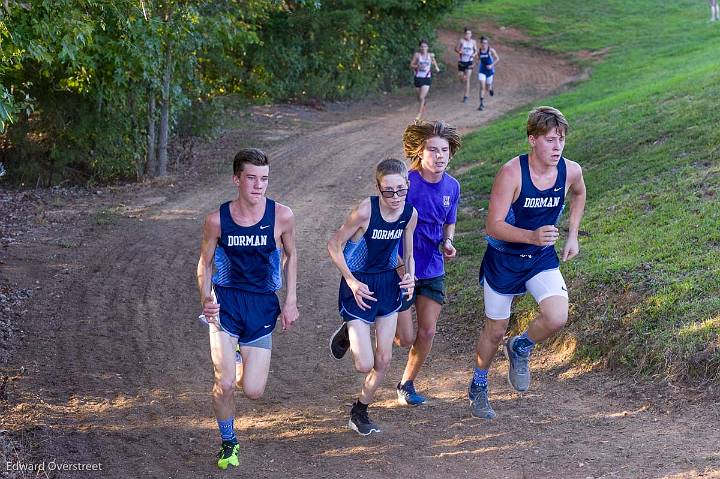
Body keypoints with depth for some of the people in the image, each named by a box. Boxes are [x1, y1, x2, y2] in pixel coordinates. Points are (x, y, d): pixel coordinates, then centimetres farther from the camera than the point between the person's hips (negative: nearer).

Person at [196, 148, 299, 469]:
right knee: (225, 384, -13)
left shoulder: (281, 216, -9)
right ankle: (228, 443, 15)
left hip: (262, 306, 1)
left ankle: (235, 361, 37)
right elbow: (205, 263, 5)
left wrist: (290, 301, 5)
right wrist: (206, 299, -11)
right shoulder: (217, 219, -9)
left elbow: (290, 256, 9)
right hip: (225, 302, -1)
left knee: (253, 391, 0)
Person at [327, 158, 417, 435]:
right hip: (360, 286, -5)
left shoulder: (410, 214, -8)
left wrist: (410, 276, -13)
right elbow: (334, 246, -13)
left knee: (384, 360, 8)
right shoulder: (366, 210, -24)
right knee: (365, 365, -7)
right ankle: (349, 334, 28)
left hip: (388, 283, 5)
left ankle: (360, 412, 31)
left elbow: (408, 255, 7)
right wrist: (352, 281, -19)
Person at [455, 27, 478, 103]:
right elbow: (456, 48, -6)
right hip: (461, 62, 0)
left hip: (469, 62, 0)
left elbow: (476, 50, 10)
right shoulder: (461, 40, -7)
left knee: (467, 80, -6)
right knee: (460, 77, 7)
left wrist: (474, 54, -12)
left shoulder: (473, 42, -1)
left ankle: (466, 96, -2)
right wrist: (459, 51, -28)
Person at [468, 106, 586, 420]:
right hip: (503, 259, -3)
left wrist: (572, 236, 8)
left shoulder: (571, 171, -12)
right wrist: (532, 236, -40)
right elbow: (493, 226, -26)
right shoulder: (512, 173, -25)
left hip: (542, 258, 3)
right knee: (495, 331, 10)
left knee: (556, 318, -19)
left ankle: (520, 349, 14)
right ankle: (478, 387, 36)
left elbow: (578, 195, 15)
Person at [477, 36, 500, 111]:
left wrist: (492, 65, -21)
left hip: (490, 71, -1)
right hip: (482, 71, 1)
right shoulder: (479, 51, -1)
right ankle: (482, 104, -11)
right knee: (482, 86, -13)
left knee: (487, 88, 8)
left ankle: (490, 89, 48)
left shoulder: (491, 50, -11)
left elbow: (497, 59, -10)